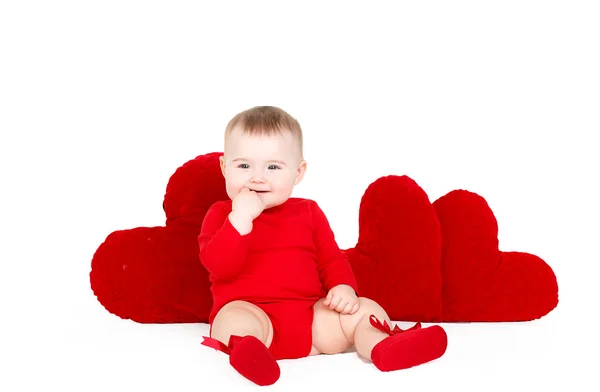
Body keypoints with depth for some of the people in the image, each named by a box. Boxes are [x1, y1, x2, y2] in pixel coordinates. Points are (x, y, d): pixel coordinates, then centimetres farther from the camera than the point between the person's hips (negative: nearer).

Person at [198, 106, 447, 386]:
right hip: (251, 312, -4)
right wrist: (240, 218, -22)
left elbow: (331, 258, 17)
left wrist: (344, 287, -5)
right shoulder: (222, 214, 4)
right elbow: (219, 266, -12)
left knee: (365, 310, -12)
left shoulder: (308, 212, 15)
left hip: (310, 317, 4)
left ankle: (384, 347, -41)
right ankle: (249, 354, -67)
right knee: (234, 319, -36)